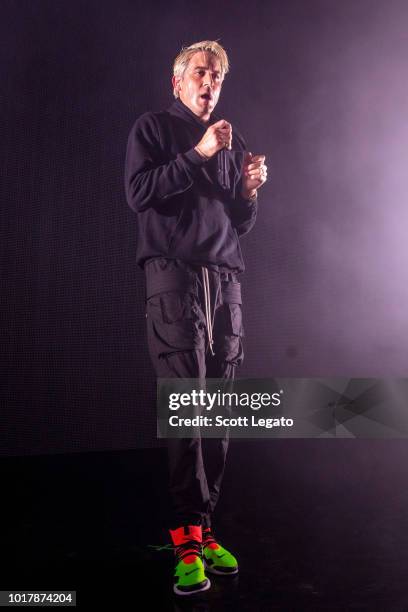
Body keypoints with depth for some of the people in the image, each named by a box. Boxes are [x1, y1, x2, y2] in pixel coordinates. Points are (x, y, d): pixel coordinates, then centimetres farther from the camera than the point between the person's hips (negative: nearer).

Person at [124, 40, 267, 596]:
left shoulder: (233, 142, 24)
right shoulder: (153, 128, 13)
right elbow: (139, 194, -5)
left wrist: (249, 190, 1)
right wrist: (198, 155, -9)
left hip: (225, 279, 4)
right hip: (173, 274, -4)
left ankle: (199, 529, 10)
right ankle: (190, 536, -3)